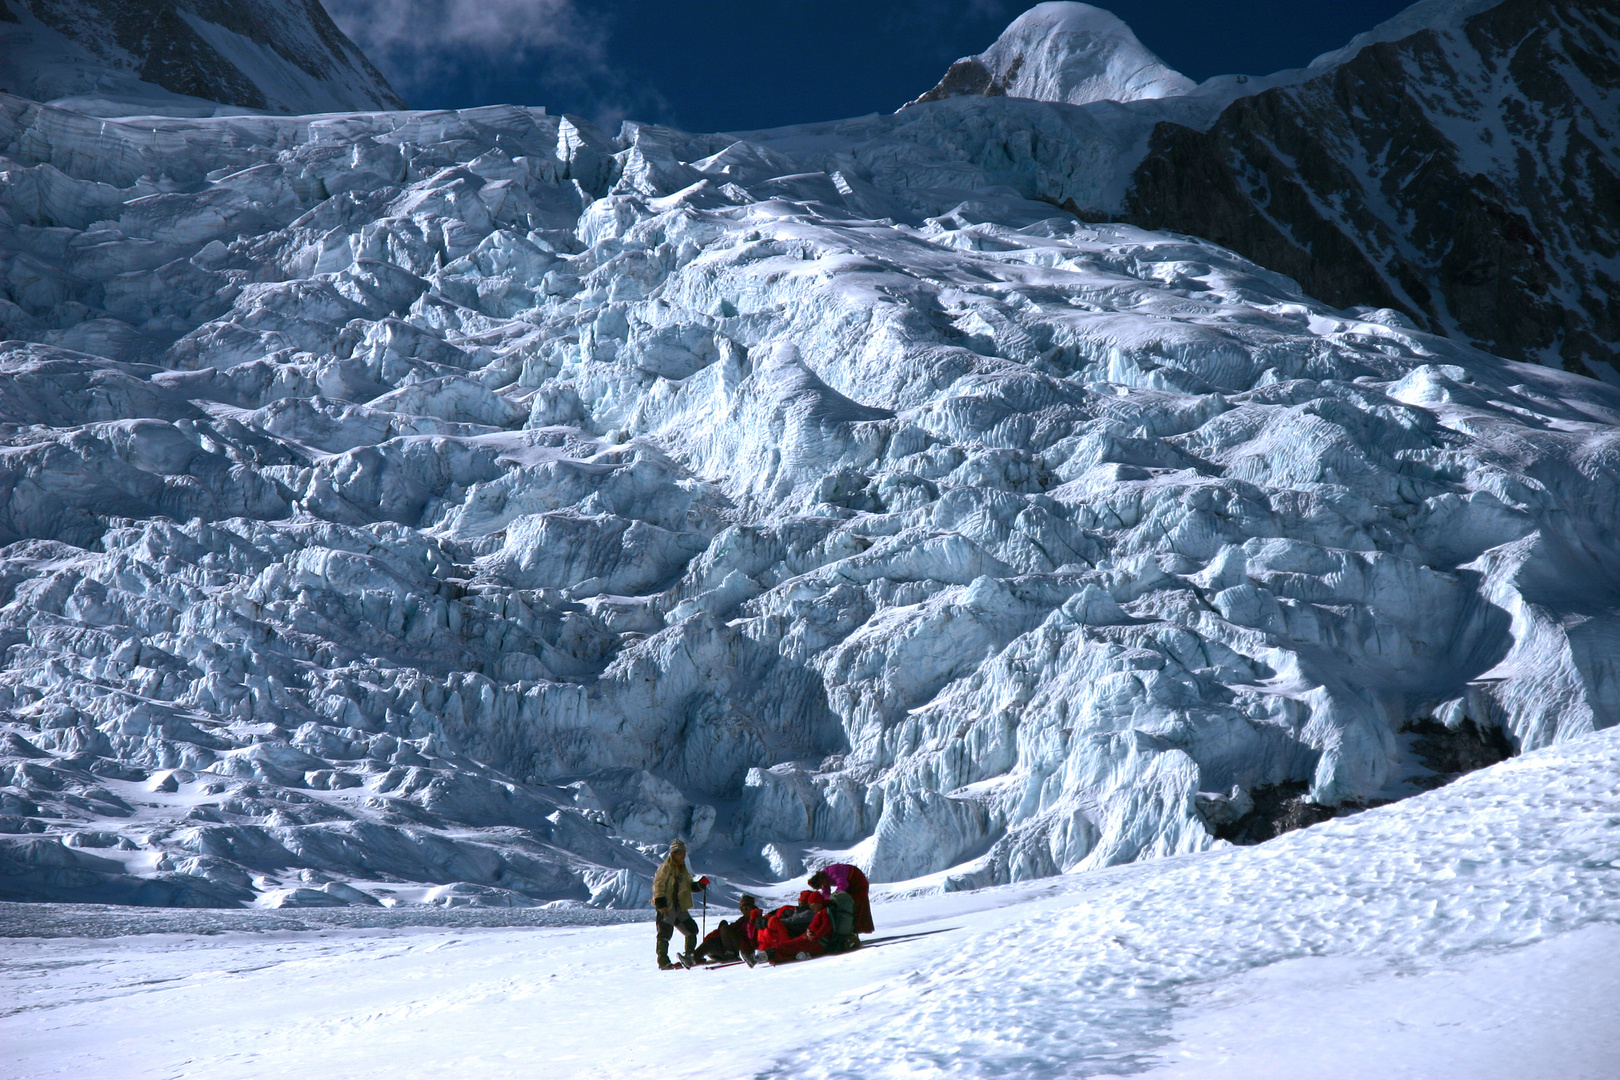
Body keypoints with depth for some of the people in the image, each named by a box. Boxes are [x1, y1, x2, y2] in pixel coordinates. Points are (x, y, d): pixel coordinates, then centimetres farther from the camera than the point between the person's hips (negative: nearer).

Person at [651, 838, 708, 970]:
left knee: (692, 929, 6)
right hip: (666, 906, -8)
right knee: (665, 932, -9)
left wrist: (699, 885, 2)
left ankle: (690, 955, 18)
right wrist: (660, 903, -21)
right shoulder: (666, 867, -8)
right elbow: (658, 885, -14)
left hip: (679, 906, 8)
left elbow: (689, 885, 23)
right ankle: (663, 961, -4)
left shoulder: (683, 869, 17)